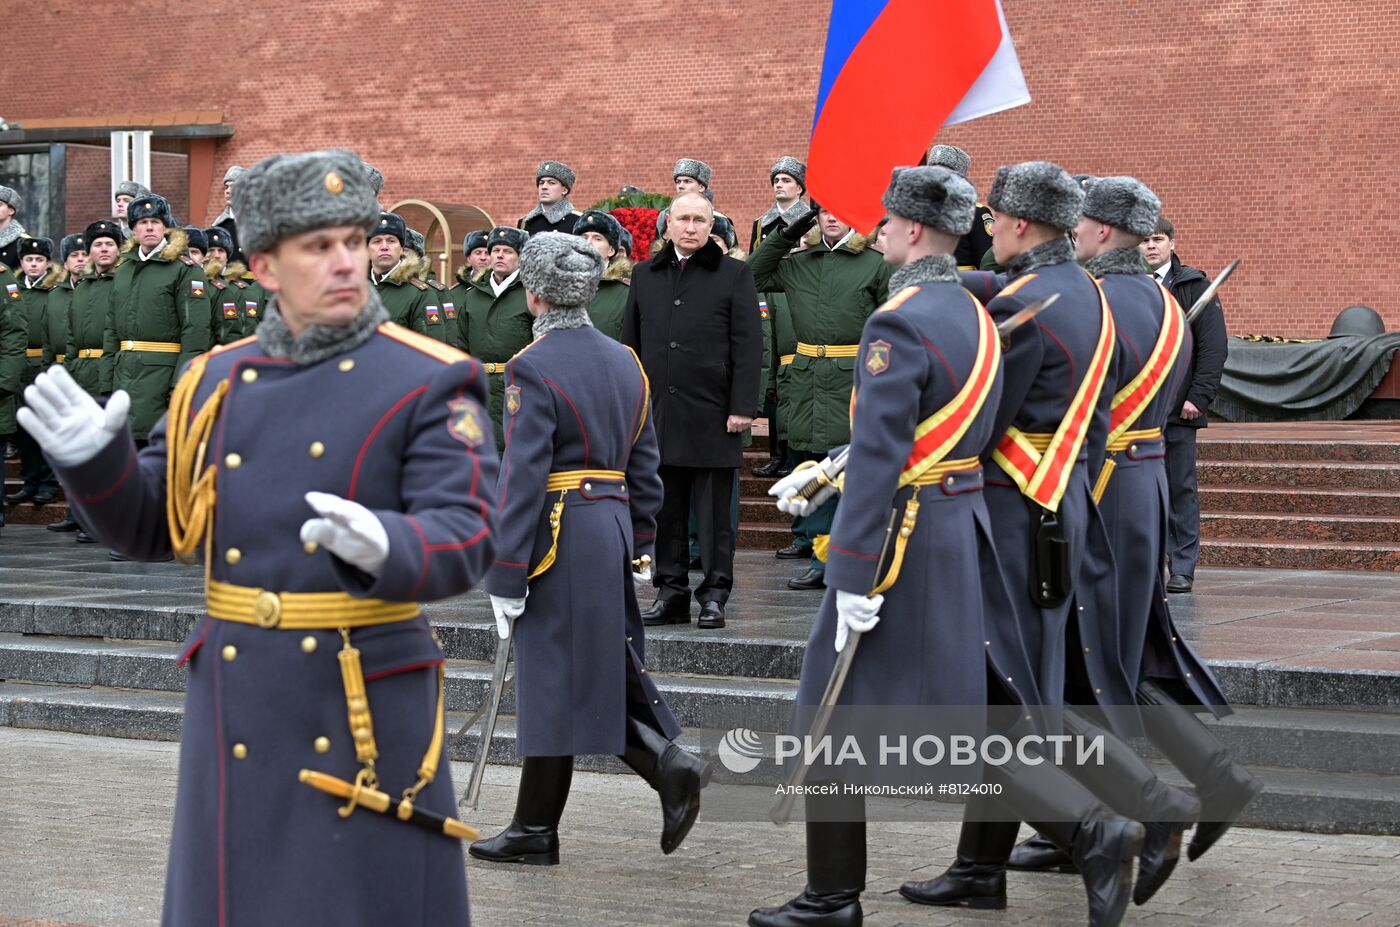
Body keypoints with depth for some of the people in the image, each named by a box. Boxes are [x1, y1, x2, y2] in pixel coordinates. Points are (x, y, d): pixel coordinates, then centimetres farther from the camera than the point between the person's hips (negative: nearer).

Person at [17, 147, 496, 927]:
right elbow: (151, 525, 14)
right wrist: (97, 456, -5)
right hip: (235, 700, 4)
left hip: (367, 711, -4)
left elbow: (465, 539, -16)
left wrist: (384, 548, -38)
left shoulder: (430, 384, -6)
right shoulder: (216, 382, 9)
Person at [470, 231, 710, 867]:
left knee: (552, 679, 0)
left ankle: (536, 832, 10)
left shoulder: (533, 368, -13)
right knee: (604, 666, 17)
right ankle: (670, 763, 1)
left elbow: (523, 478, -16)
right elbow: (644, 463, 15)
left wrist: (504, 577, -13)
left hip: (559, 535, -7)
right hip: (613, 530, 7)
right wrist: (640, 545, 21)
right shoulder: (624, 361, 11)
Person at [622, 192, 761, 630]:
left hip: (711, 413, -4)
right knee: (665, 510, 7)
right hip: (658, 412, 4)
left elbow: (748, 346, -3)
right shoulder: (645, 275, 14)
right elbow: (631, 343, 16)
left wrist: (741, 407, -10)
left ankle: (714, 595, 7)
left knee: (714, 511, 1)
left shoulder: (734, 274, 2)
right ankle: (671, 592, 14)